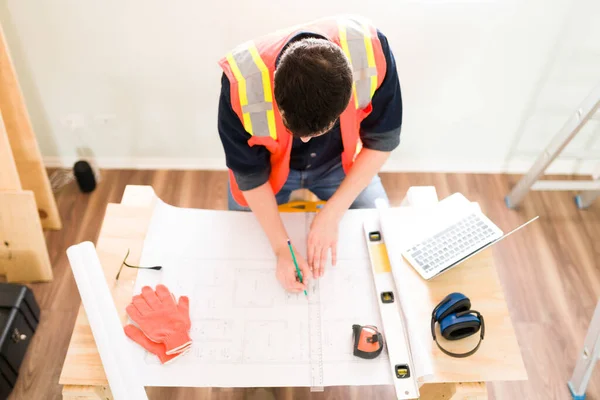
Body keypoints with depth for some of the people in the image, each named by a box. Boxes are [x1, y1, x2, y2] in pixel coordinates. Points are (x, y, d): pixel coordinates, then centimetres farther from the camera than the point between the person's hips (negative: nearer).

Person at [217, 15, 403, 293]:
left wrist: (331, 214, -23)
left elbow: (381, 141, -19)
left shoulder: (371, 51, -36)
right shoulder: (242, 83, -38)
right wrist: (282, 249, -25)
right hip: (269, 165, 0)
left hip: (338, 161, 1)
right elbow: (250, 176, -22)